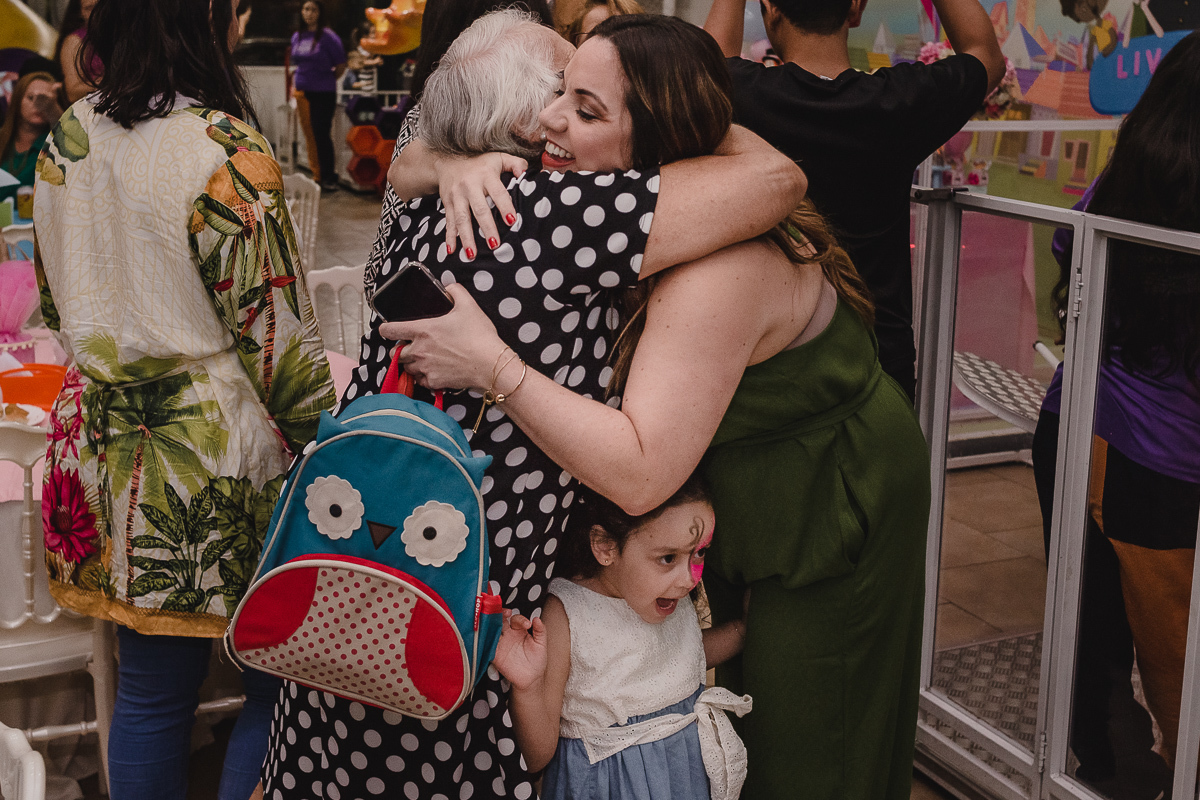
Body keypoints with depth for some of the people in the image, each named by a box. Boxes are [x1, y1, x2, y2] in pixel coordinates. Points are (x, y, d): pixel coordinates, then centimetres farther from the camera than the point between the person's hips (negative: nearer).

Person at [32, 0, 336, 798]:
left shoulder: (67, 140, 3)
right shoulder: (226, 154, -18)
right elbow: (279, 344, -16)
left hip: (107, 444, 7)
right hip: (222, 459, -7)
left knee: (150, 689, 18)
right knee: (279, 683, 11)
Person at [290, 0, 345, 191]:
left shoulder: (328, 37, -7)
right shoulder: (297, 37, 10)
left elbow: (341, 66, -2)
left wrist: (326, 81, 7)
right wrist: (298, 83, 13)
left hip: (323, 94, -6)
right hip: (303, 93, 6)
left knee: (321, 134, -6)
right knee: (310, 135, 9)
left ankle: (328, 178, 3)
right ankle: (317, 175, 18)